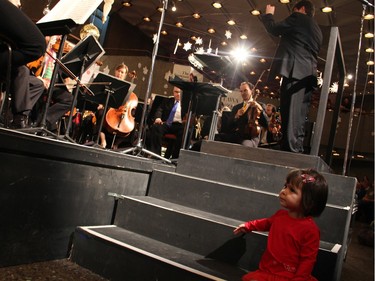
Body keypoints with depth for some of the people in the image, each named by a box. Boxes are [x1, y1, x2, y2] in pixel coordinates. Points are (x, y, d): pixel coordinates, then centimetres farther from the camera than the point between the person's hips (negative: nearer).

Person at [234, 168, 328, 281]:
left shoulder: (310, 230, -19)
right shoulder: (280, 214, 1)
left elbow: (308, 260, -14)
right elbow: (268, 222, 26)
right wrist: (248, 226, 28)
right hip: (267, 271, 5)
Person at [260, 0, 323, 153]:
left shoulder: (299, 18, 8)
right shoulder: (317, 30, 31)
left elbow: (274, 29, 9)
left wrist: (268, 14, 28)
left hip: (295, 71, -8)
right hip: (308, 75, 8)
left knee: (290, 113, -17)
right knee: (298, 117, 3)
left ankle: (291, 150, -24)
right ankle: (297, 150, -1)